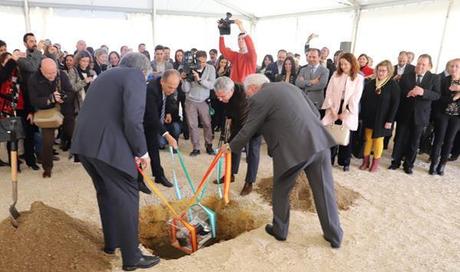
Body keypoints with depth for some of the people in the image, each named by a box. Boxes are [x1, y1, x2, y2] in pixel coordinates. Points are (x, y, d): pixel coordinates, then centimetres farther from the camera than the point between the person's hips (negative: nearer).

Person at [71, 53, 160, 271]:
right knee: (127, 196, 2)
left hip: (84, 142, 9)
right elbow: (133, 119, -15)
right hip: (106, 145, -9)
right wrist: (141, 151, -2)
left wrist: (133, 150, 29)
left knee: (106, 193, 23)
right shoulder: (135, 76, -1)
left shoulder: (107, 75, 26)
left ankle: (111, 242, 37)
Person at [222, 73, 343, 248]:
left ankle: (279, 230, 33)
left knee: (281, 191, 17)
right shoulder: (288, 86, 21)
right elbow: (316, 113, 20)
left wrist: (231, 147, 22)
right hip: (319, 142, 6)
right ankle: (334, 236, 27)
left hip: (292, 149, -6)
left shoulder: (258, 99, 1)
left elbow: (248, 131, 6)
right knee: (324, 190, 15)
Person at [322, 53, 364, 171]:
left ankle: (345, 162, 17)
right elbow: (329, 93, 1)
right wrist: (332, 109, -9)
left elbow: (355, 98, -6)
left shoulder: (359, 78, -1)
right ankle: (329, 159, 10)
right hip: (334, 109, 2)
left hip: (348, 112, -1)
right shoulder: (335, 75, 5)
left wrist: (344, 113, -10)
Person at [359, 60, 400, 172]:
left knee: (378, 139, 8)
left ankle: (375, 163, 20)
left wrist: (390, 120, -15)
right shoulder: (370, 83, 1)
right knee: (368, 138, 5)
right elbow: (363, 100, 3)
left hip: (382, 119, -3)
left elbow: (395, 103, -10)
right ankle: (366, 161, 15)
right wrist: (362, 115, -3)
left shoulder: (393, 84, -8)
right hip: (368, 117, 3)